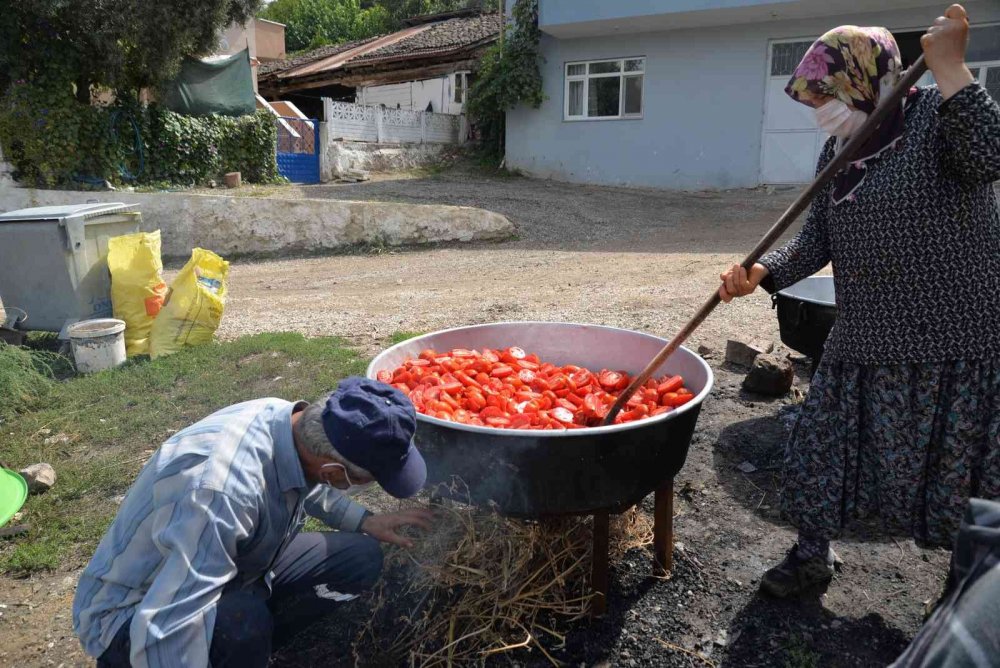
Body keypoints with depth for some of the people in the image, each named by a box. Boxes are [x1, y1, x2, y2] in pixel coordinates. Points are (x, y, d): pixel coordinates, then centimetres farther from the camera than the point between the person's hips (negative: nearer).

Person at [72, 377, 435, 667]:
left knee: (360, 558, -4)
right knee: (244, 623, -38)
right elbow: (166, 635, -39)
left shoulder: (288, 419, -15)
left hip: (227, 568, 8)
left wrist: (366, 522, 3)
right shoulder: (222, 490, -39)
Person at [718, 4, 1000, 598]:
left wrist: (948, 63, -27)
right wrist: (761, 273, -9)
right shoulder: (838, 153, 10)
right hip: (863, 345, 6)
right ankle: (812, 555, 34)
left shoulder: (939, 114, -8)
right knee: (818, 452, 10)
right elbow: (816, 241, 8)